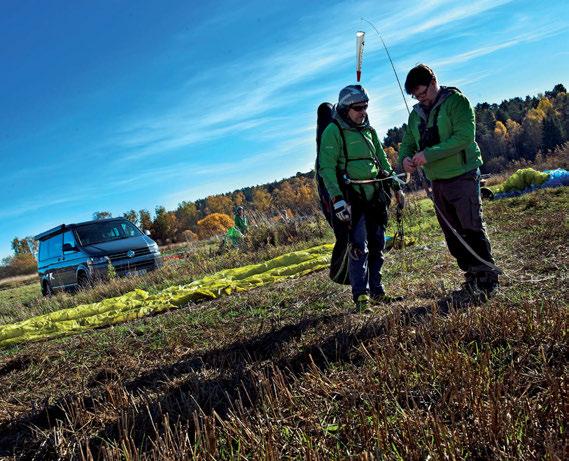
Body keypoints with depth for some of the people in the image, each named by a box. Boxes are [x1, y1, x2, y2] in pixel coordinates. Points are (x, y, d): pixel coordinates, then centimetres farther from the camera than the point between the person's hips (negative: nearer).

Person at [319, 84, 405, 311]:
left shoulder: (368, 130, 16)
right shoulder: (333, 131, -7)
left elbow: (383, 161, 24)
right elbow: (326, 168, -14)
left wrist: (396, 187, 19)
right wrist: (337, 200, -21)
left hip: (376, 196, 7)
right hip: (353, 198, -7)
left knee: (377, 245, 10)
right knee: (359, 246, -10)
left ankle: (376, 292, 20)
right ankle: (361, 295, -1)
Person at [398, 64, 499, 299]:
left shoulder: (456, 101, -8)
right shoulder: (416, 114, 12)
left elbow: (465, 136, -21)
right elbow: (407, 142, 14)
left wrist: (428, 154, -25)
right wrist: (404, 158, -11)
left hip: (463, 176, -7)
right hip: (437, 182, 7)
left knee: (472, 230, -9)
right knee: (452, 235, 10)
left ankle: (488, 279, 1)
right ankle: (472, 276, 21)